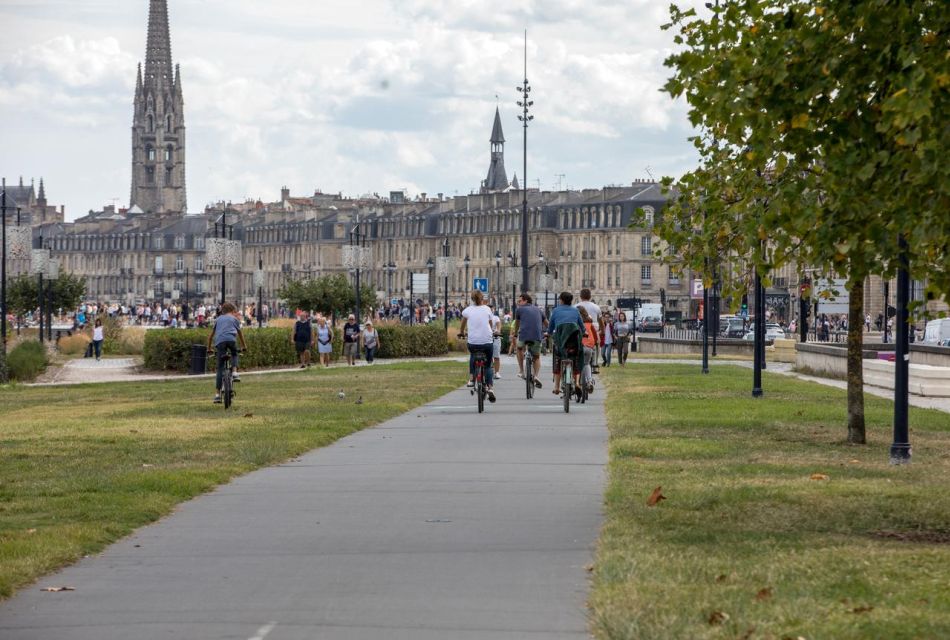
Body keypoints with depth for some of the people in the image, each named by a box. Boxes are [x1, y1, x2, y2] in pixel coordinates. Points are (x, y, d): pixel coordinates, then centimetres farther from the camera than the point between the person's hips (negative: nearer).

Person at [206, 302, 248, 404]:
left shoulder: (218, 319, 31)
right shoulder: (235, 319, 26)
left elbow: (210, 335, 34)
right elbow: (240, 333, 35)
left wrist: (209, 348, 45)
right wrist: (244, 346, 49)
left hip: (219, 342, 1)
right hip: (231, 339, -1)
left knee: (220, 368, 4)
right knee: (234, 355, 32)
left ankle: (217, 394, 0)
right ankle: (234, 372, 4)